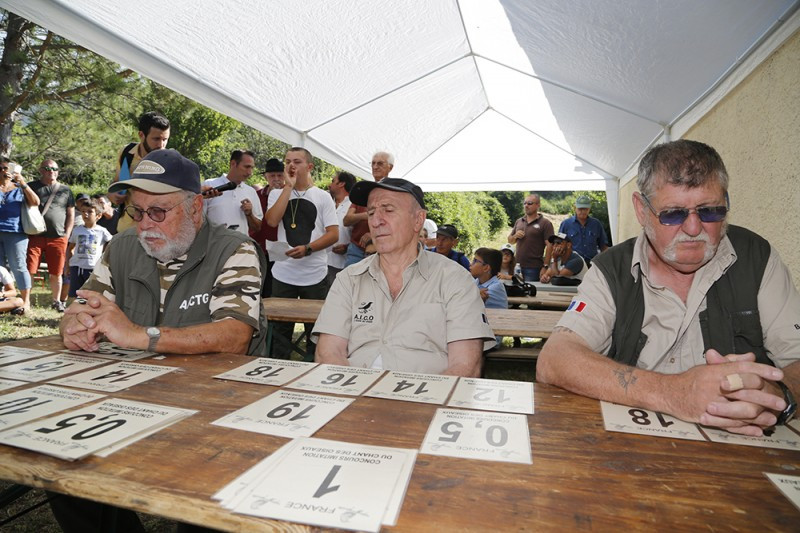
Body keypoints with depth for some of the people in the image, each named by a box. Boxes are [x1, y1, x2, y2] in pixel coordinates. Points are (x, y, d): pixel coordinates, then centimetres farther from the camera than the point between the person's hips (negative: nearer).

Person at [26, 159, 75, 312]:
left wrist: (67, 235, 3)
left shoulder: (65, 190, 13)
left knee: (56, 273, 6)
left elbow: (71, 215, 12)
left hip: (58, 238, 1)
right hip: (34, 237, 0)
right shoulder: (31, 187, 9)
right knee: (28, 271, -1)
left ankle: (57, 301, 18)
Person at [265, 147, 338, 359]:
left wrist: (307, 249, -18)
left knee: (315, 328, 8)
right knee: (281, 327, 10)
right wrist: (289, 186, -8)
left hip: (315, 275, -1)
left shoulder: (323, 197, 4)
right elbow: (272, 220, -11)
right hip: (283, 274, 2)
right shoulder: (277, 194, 10)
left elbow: (334, 234, -3)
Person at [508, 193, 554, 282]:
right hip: (517, 266, 5)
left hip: (534, 268, -5)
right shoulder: (518, 222, 13)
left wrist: (545, 267, -15)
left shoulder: (545, 223, -4)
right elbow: (510, 241, 19)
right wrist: (515, 236, -4)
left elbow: (549, 246, -9)